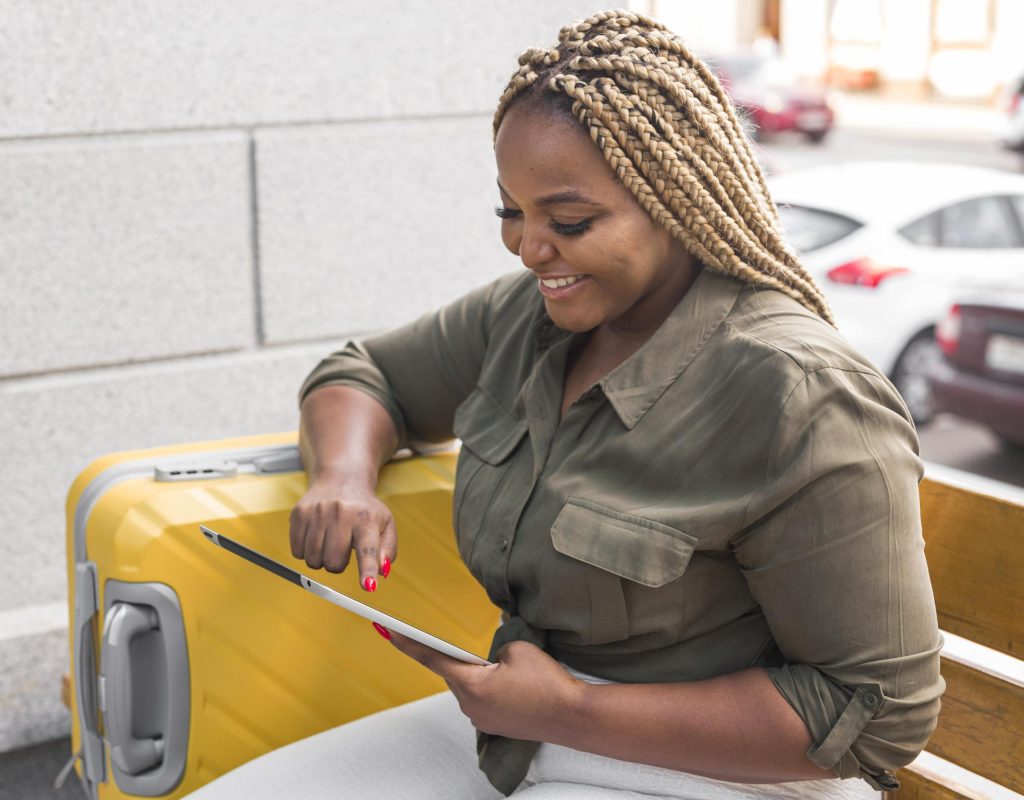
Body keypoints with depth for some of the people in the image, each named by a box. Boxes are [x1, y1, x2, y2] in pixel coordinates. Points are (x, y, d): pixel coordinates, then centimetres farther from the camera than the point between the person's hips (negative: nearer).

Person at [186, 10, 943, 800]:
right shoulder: (530, 313, 1)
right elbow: (363, 373, 17)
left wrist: (574, 710, -21)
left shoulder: (799, 400, -22)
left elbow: (879, 713, -20)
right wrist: (345, 477, -9)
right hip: (507, 736, 7)